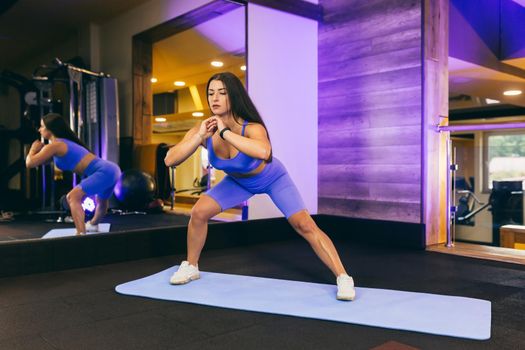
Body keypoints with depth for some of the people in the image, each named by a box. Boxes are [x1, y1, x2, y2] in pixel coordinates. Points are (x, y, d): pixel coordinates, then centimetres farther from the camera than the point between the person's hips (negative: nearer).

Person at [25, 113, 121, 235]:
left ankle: (81, 234, -26)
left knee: (73, 197, -20)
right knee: (102, 200, 36)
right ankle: (93, 225, 63)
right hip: (110, 169, 10)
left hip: (105, 172, -10)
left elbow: (30, 163, -8)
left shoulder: (54, 145, -7)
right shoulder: (63, 143, 22)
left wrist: (33, 149, 10)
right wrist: (41, 149, 18)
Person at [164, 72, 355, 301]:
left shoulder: (252, 128, -39)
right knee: (198, 213, -6)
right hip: (238, 180, 4)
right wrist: (199, 136, -43)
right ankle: (190, 267, 18)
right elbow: (170, 160, -31)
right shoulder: (204, 129, -25)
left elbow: (264, 152, -64)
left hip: (273, 178, -4)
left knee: (305, 226, -17)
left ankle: (343, 278, -4)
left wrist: (225, 132, -56)